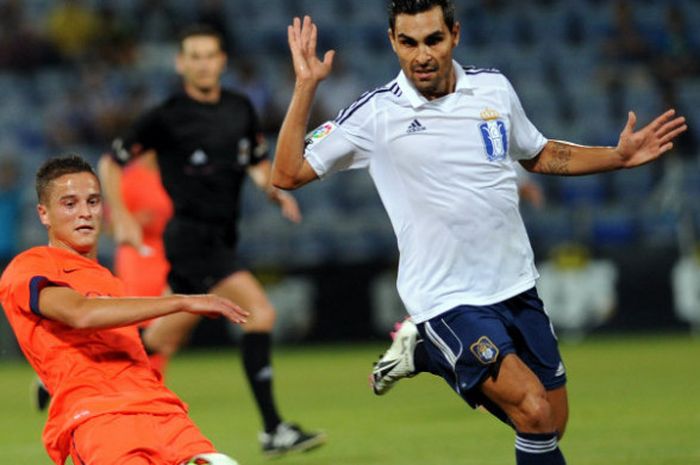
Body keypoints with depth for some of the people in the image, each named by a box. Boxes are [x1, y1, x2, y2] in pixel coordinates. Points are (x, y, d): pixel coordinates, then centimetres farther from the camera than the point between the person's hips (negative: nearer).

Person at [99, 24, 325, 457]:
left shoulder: (241, 109, 8)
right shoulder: (166, 118, -8)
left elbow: (258, 162, 20)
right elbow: (112, 162, 2)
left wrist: (273, 188, 0)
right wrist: (121, 217, -8)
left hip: (222, 239, 7)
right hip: (191, 237, -7)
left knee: (164, 341, 15)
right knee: (260, 312, -22)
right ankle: (273, 429, -20)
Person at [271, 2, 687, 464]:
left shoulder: (494, 88, 3)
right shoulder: (375, 114, -9)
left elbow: (539, 155, 20)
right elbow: (289, 174, -11)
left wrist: (619, 156, 8)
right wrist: (306, 87, -19)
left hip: (516, 284, 6)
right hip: (448, 301, -6)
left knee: (551, 426, 12)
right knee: (535, 413, -23)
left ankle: (427, 353, 26)